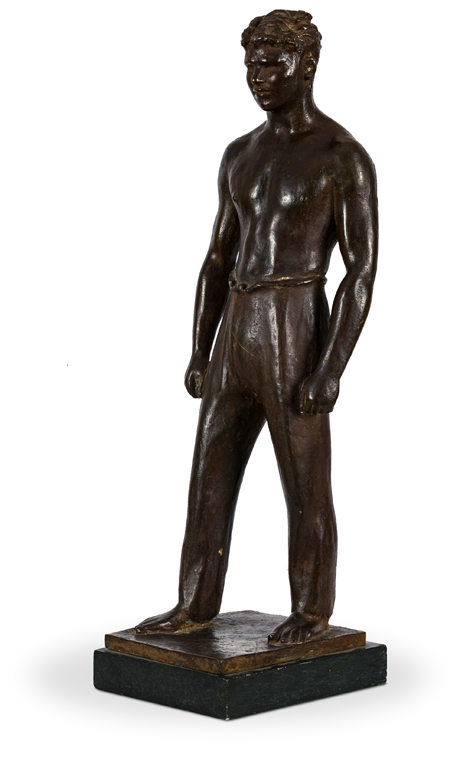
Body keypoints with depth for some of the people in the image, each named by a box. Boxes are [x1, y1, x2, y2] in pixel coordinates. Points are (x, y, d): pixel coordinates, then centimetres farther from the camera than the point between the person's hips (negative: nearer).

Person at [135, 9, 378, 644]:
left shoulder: (346, 157, -7)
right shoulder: (240, 155, 14)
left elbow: (363, 271, -11)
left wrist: (331, 370, -18)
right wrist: (198, 355, 11)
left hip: (300, 336, -6)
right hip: (236, 336, 7)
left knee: (305, 485, 3)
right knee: (210, 478, 9)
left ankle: (312, 613, 18)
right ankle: (195, 607, 20)